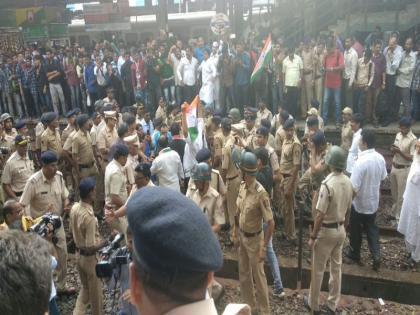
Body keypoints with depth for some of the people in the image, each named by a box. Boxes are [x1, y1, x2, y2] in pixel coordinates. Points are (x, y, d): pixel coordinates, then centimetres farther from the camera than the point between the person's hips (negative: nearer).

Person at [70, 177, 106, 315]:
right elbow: (91, 247, -29)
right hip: (90, 258, -8)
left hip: (79, 254, 8)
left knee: (85, 288, 25)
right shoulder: (90, 217, -32)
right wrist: (106, 241, -14)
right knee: (96, 292, 15)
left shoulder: (74, 208, -7)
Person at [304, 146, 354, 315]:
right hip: (340, 230, 7)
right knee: (336, 267, 17)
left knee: (318, 269, 10)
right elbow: (348, 210, 9)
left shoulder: (327, 184, -26)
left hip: (326, 231, -7)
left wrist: (313, 236, -13)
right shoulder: (348, 182, -2)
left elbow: (320, 215, -22)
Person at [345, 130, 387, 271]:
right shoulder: (380, 158, -7)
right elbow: (383, 177, 11)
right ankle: (376, 255, 12)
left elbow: (354, 187, -28)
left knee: (356, 230, 15)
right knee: (371, 228, 20)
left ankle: (354, 253, 33)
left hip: (359, 202, -6)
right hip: (373, 201, 6)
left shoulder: (361, 162, -30)